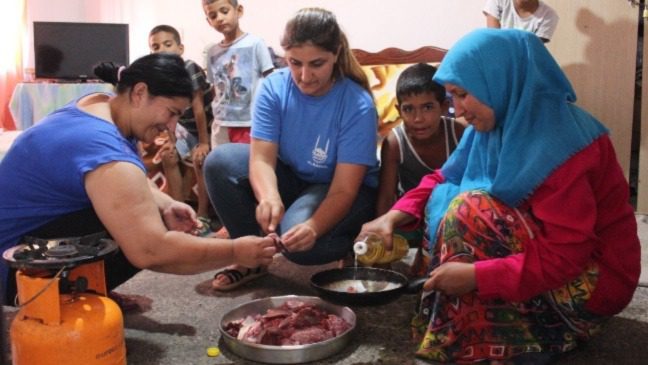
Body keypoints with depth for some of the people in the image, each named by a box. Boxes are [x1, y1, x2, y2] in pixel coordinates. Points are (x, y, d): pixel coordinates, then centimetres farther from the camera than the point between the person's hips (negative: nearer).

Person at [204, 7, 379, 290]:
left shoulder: (358, 105, -25)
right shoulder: (274, 87, -15)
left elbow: (343, 189, -27)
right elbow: (262, 157, -22)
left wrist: (314, 226, -48)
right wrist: (269, 197, -46)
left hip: (338, 193, -4)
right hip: (290, 179, 4)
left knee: (300, 236, -35)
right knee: (220, 161, -19)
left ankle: (353, 247, 1)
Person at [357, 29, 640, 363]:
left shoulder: (557, 144, -28)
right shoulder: (502, 121, -2)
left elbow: (565, 256, -29)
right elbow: (446, 178, 3)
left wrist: (477, 275, -32)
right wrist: (395, 216, -13)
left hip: (593, 278, -8)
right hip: (539, 250, 9)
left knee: (473, 210, -26)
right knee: (445, 199, -1)